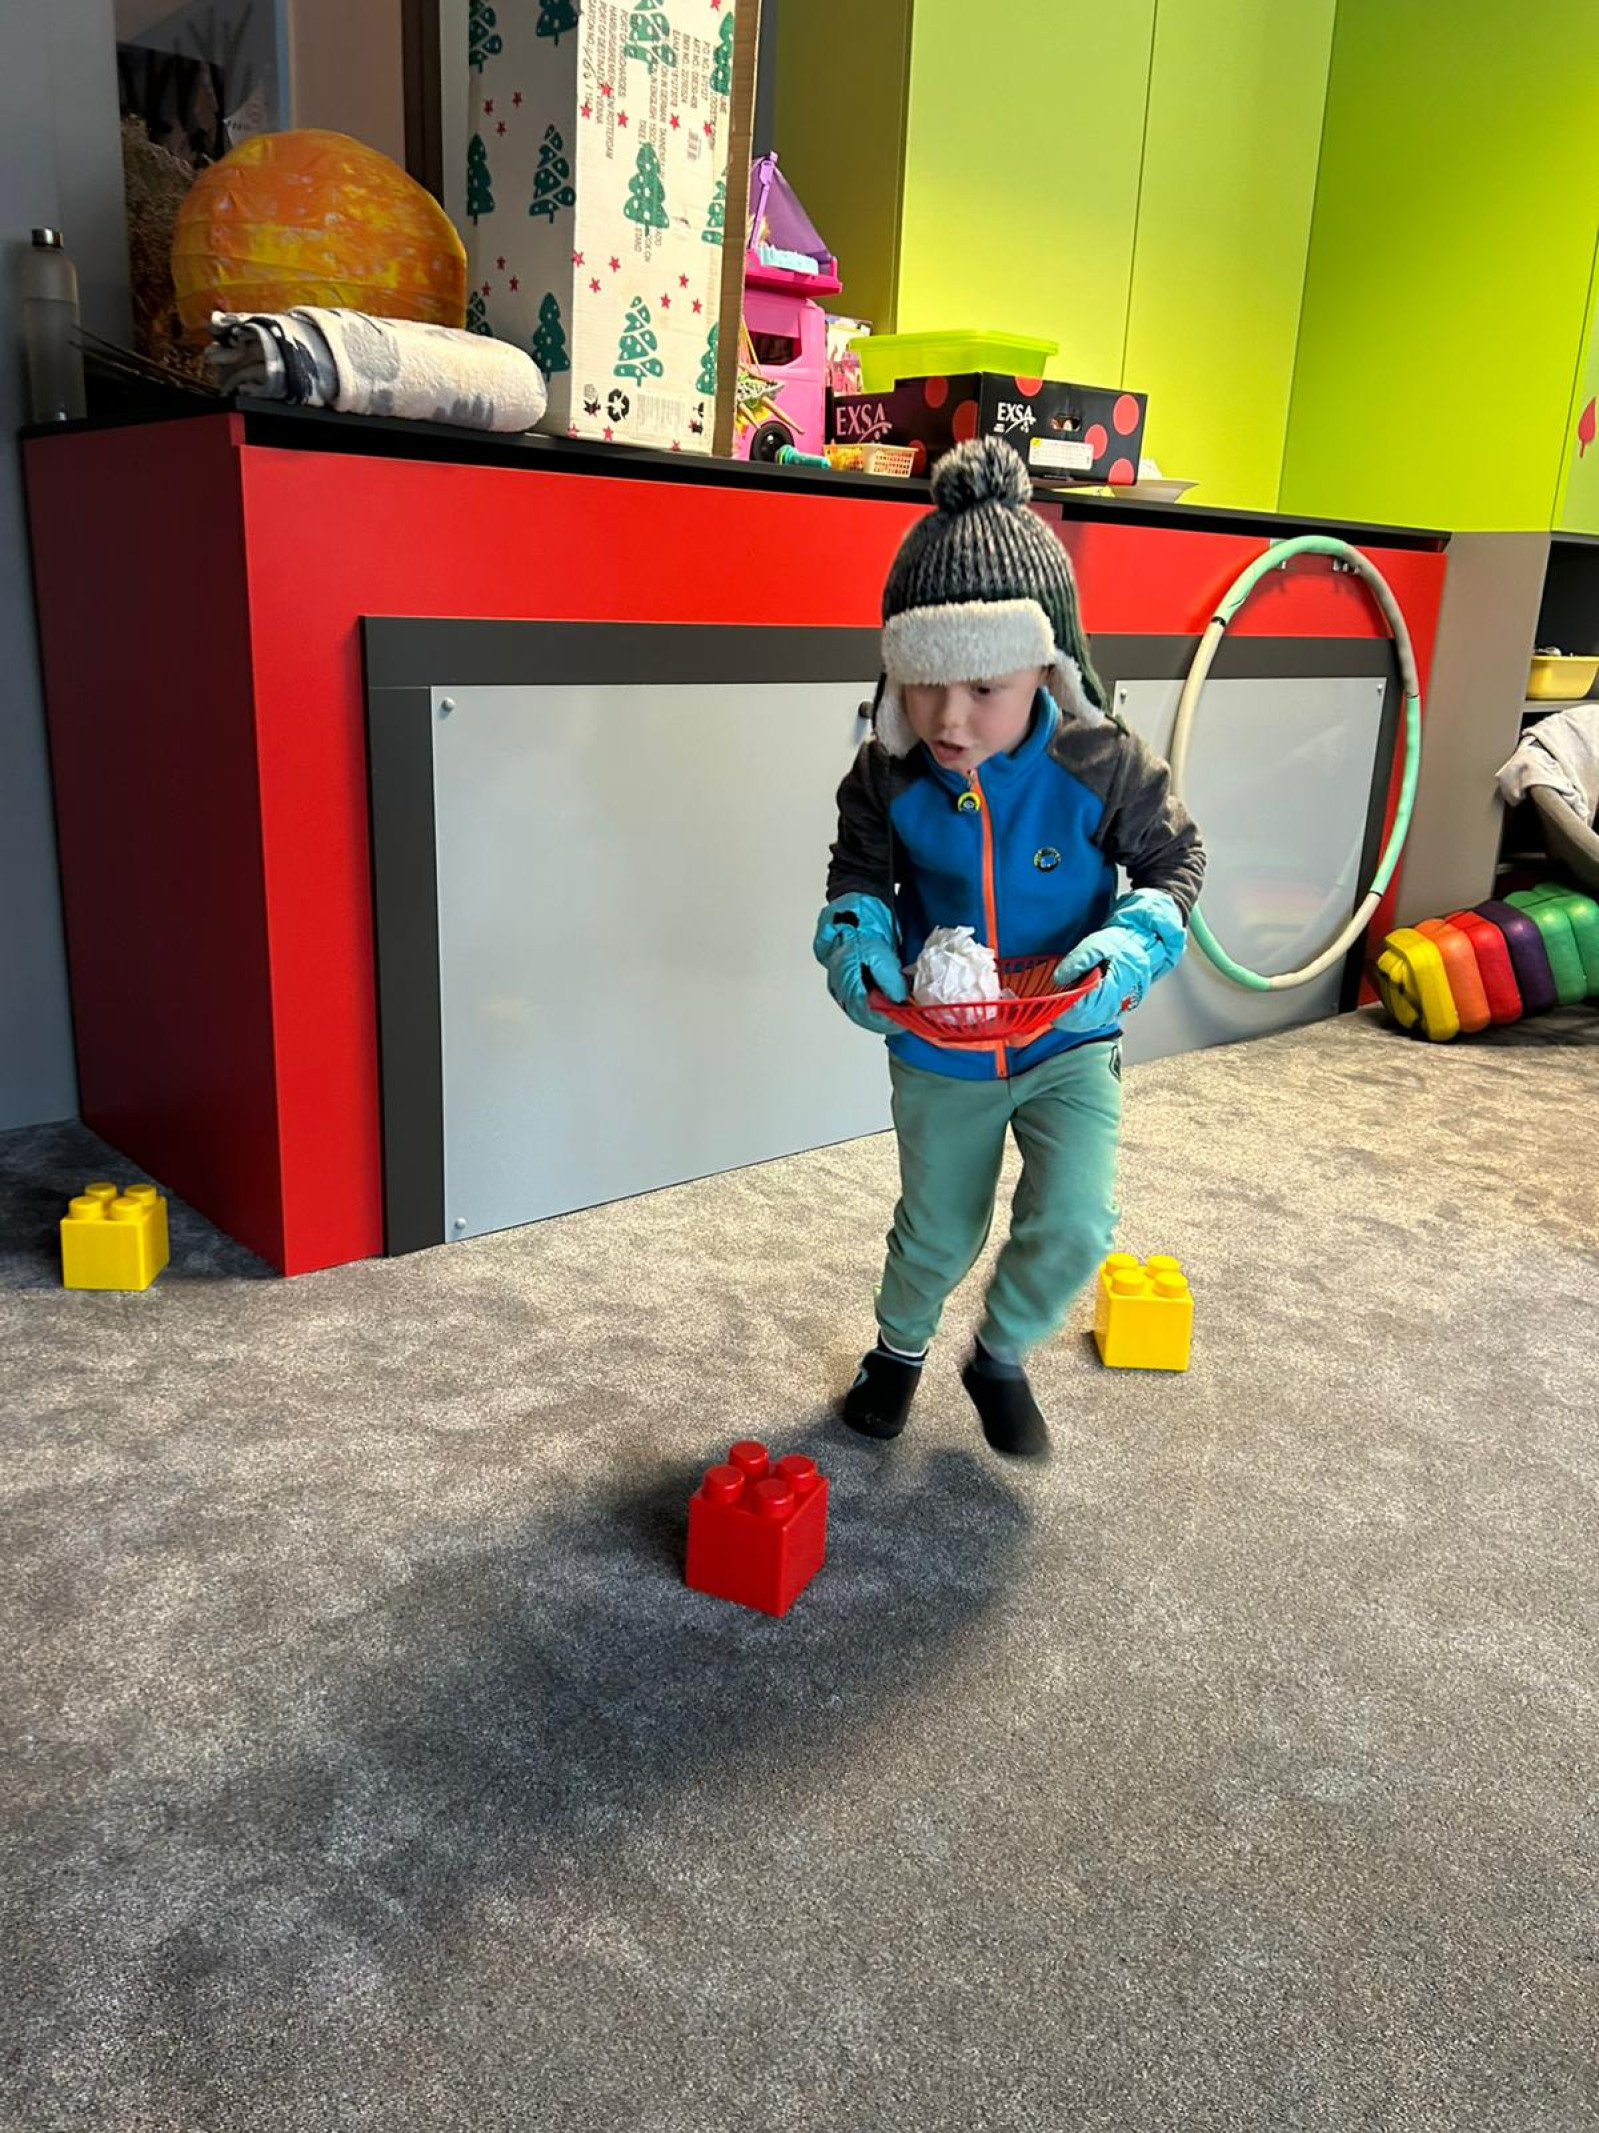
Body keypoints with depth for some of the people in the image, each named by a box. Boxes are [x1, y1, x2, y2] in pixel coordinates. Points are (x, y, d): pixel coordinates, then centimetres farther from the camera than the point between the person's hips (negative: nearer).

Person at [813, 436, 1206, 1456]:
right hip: (939, 1050, 1)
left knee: (1074, 1224, -13)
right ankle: (901, 1346, 49)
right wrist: (857, 940, -19)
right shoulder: (889, 777, -17)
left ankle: (1001, 1356, 20)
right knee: (938, 1235, 16)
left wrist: (1129, 949, -25)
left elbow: (1175, 859, -7)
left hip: (1070, 1041, -1)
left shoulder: (1101, 765, -21)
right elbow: (859, 871, 1)